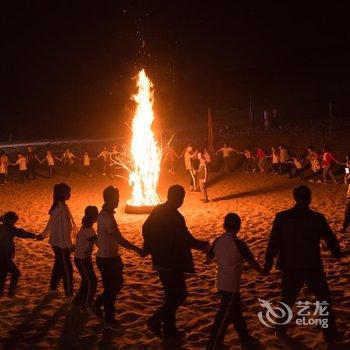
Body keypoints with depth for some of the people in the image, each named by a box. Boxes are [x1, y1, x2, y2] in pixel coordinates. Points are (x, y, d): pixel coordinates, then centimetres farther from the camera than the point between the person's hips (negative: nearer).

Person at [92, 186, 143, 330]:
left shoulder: (105, 214, 5)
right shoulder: (107, 218, -27)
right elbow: (120, 240, -28)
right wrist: (138, 250, -22)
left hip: (112, 257, 9)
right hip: (107, 259, -9)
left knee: (117, 284, 20)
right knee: (111, 288, 6)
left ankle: (97, 305, 35)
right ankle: (109, 319, 23)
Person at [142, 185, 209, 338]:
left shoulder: (157, 211, 2)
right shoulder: (175, 217, -23)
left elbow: (145, 228, 14)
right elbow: (187, 240, -20)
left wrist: (149, 247, 27)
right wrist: (203, 245, -4)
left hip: (159, 261, 9)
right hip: (171, 263, -9)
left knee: (171, 294, 19)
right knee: (180, 294, 5)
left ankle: (169, 328, 25)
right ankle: (156, 320, 1)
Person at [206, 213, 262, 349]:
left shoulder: (218, 241, -2)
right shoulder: (238, 244, -20)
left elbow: (210, 255, 16)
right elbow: (252, 261, -9)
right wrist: (261, 270, 11)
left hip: (221, 282, 7)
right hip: (231, 284, -7)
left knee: (236, 310, 21)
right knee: (224, 316, 1)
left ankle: (244, 337, 36)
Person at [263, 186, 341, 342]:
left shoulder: (281, 217, -9)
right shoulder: (317, 218, -11)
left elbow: (273, 243, -5)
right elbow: (330, 238, 2)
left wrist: (268, 263, 7)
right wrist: (337, 253, 23)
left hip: (290, 268, 1)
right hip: (313, 268, -1)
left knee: (287, 300, 20)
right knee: (324, 299, 18)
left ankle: (281, 330, 30)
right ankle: (329, 333, 24)